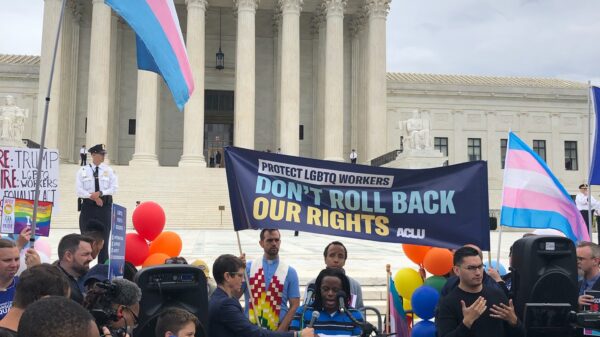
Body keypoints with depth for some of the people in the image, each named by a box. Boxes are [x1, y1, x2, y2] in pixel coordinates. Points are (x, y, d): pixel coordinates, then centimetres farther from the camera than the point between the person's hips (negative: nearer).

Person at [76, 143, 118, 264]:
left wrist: (100, 193, -15)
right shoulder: (83, 171, 3)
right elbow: (79, 190, -4)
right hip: (88, 206, -1)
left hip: (105, 206, 1)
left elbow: (114, 188, -1)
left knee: (104, 237, 1)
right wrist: (93, 197, -15)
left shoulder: (108, 170, 6)